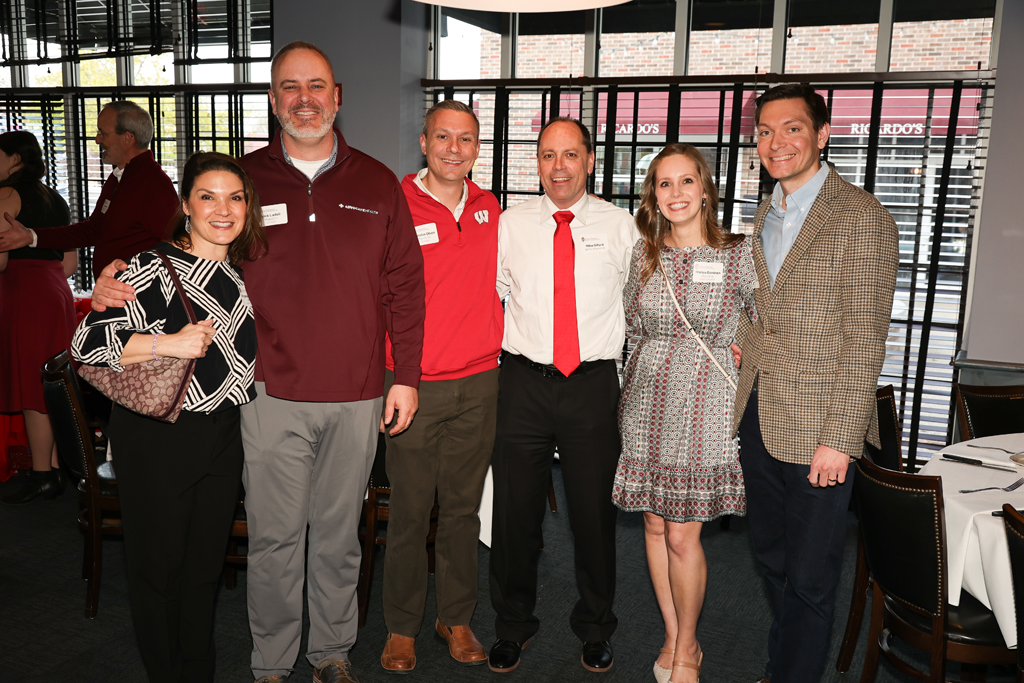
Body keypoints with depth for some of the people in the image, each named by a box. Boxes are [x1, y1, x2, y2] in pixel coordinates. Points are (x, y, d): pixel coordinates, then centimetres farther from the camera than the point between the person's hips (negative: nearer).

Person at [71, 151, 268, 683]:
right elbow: (85, 343, -20)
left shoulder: (243, 273, 7)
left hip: (223, 436, 6)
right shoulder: (154, 270, -13)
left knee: (206, 564, 16)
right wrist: (168, 343, -27)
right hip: (157, 440, -5)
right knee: (158, 567, 9)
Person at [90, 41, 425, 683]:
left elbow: (404, 287, 6)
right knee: (275, 538, 7)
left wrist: (406, 377, 3)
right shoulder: (244, 178, 3)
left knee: (339, 535, 15)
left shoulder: (377, 184, 5)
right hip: (274, 395, -1)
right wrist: (117, 281, -8)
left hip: (357, 399, 1)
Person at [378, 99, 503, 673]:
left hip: (480, 382, 4)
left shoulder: (490, 209, 9)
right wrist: (393, 373, -8)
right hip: (415, 383, -3)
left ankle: (457, 619, 29)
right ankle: (402, 626, 24)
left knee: (463, 507, 13)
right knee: (410, 511, 6)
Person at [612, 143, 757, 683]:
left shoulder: (738, 255, -4)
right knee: (655, 526, 10)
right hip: (646, 399, 4)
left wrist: (725, 352, -2)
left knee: (682, 535, -1)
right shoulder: (643, 253, 6)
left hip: (702, 403, -3)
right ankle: (673, 638, 29)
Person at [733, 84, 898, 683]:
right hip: (757, 415, 7)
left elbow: (865, 339, -15)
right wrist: (742, 344, 5)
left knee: (810, 577, 6)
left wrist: (839, 438, -17)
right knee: (772, 560, 21)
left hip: (816, 429, -7)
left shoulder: (863, 217, -11)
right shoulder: (765, 215, 12)